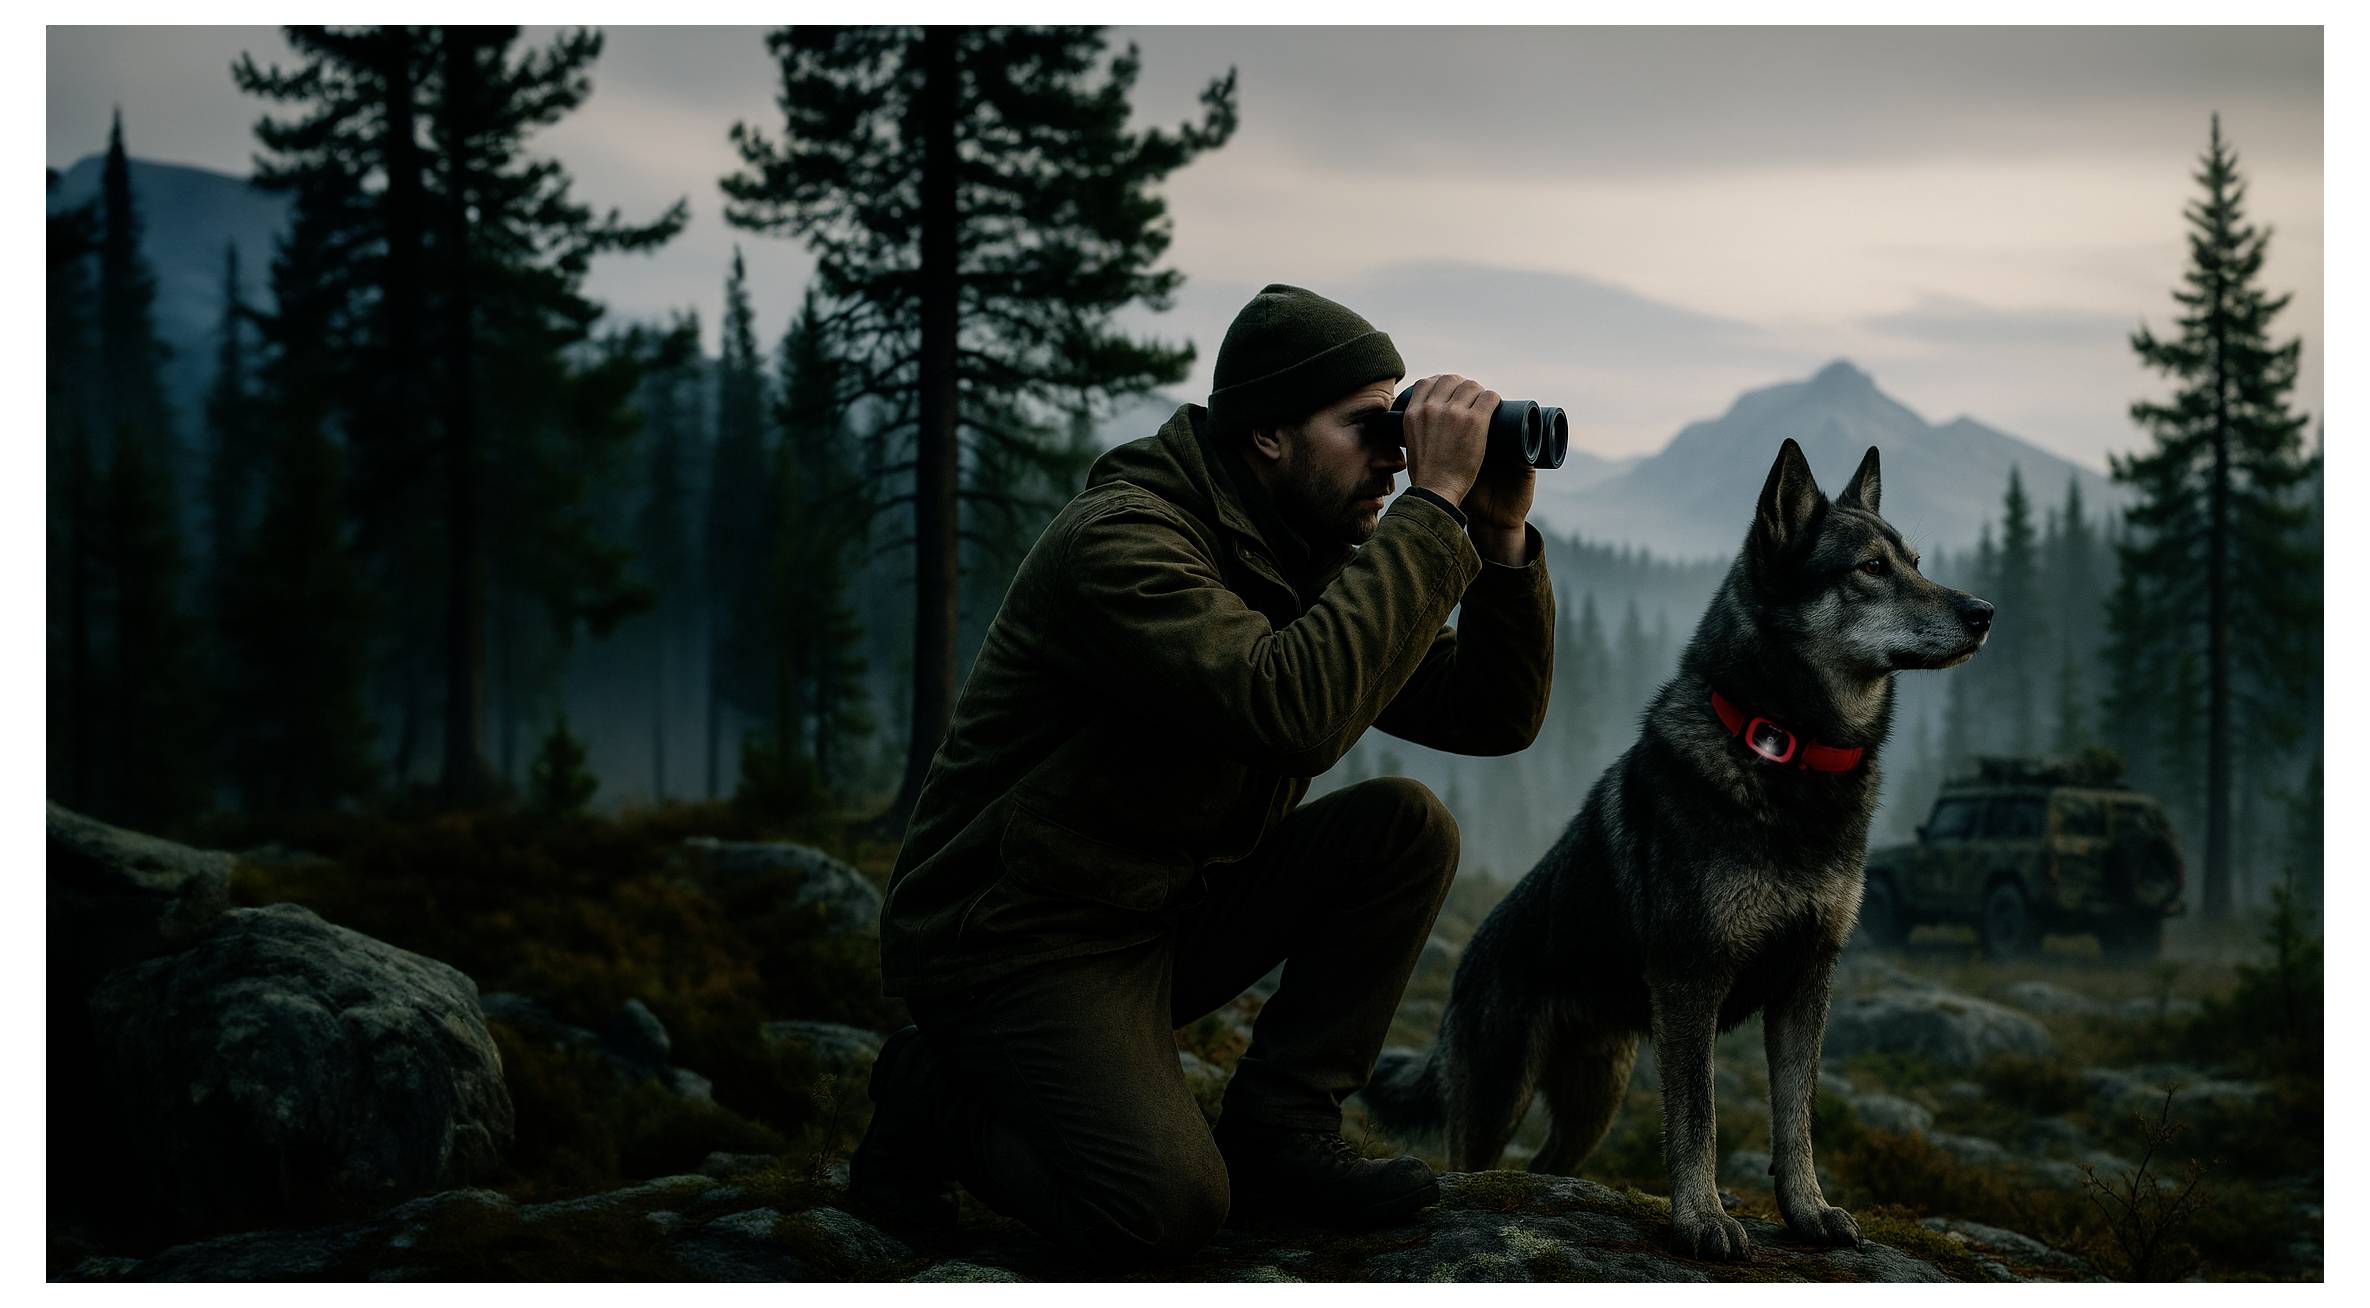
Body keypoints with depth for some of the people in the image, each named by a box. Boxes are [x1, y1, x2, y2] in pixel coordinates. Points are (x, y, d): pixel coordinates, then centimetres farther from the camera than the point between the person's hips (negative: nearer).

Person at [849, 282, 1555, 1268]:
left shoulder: (1318, 557, 4)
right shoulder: (1119, 539, -23)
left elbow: (1495, 718, 4)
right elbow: (1294, 704, -38)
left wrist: (1501, 536, -11)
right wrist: (1435, 506, -33)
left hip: (1175, 915, 9)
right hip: (1014, 943, -8)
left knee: (1406, 827, -8)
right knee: (1168, 1207, -27)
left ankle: (1275, 1138, -3)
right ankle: (934, 1103, 2)